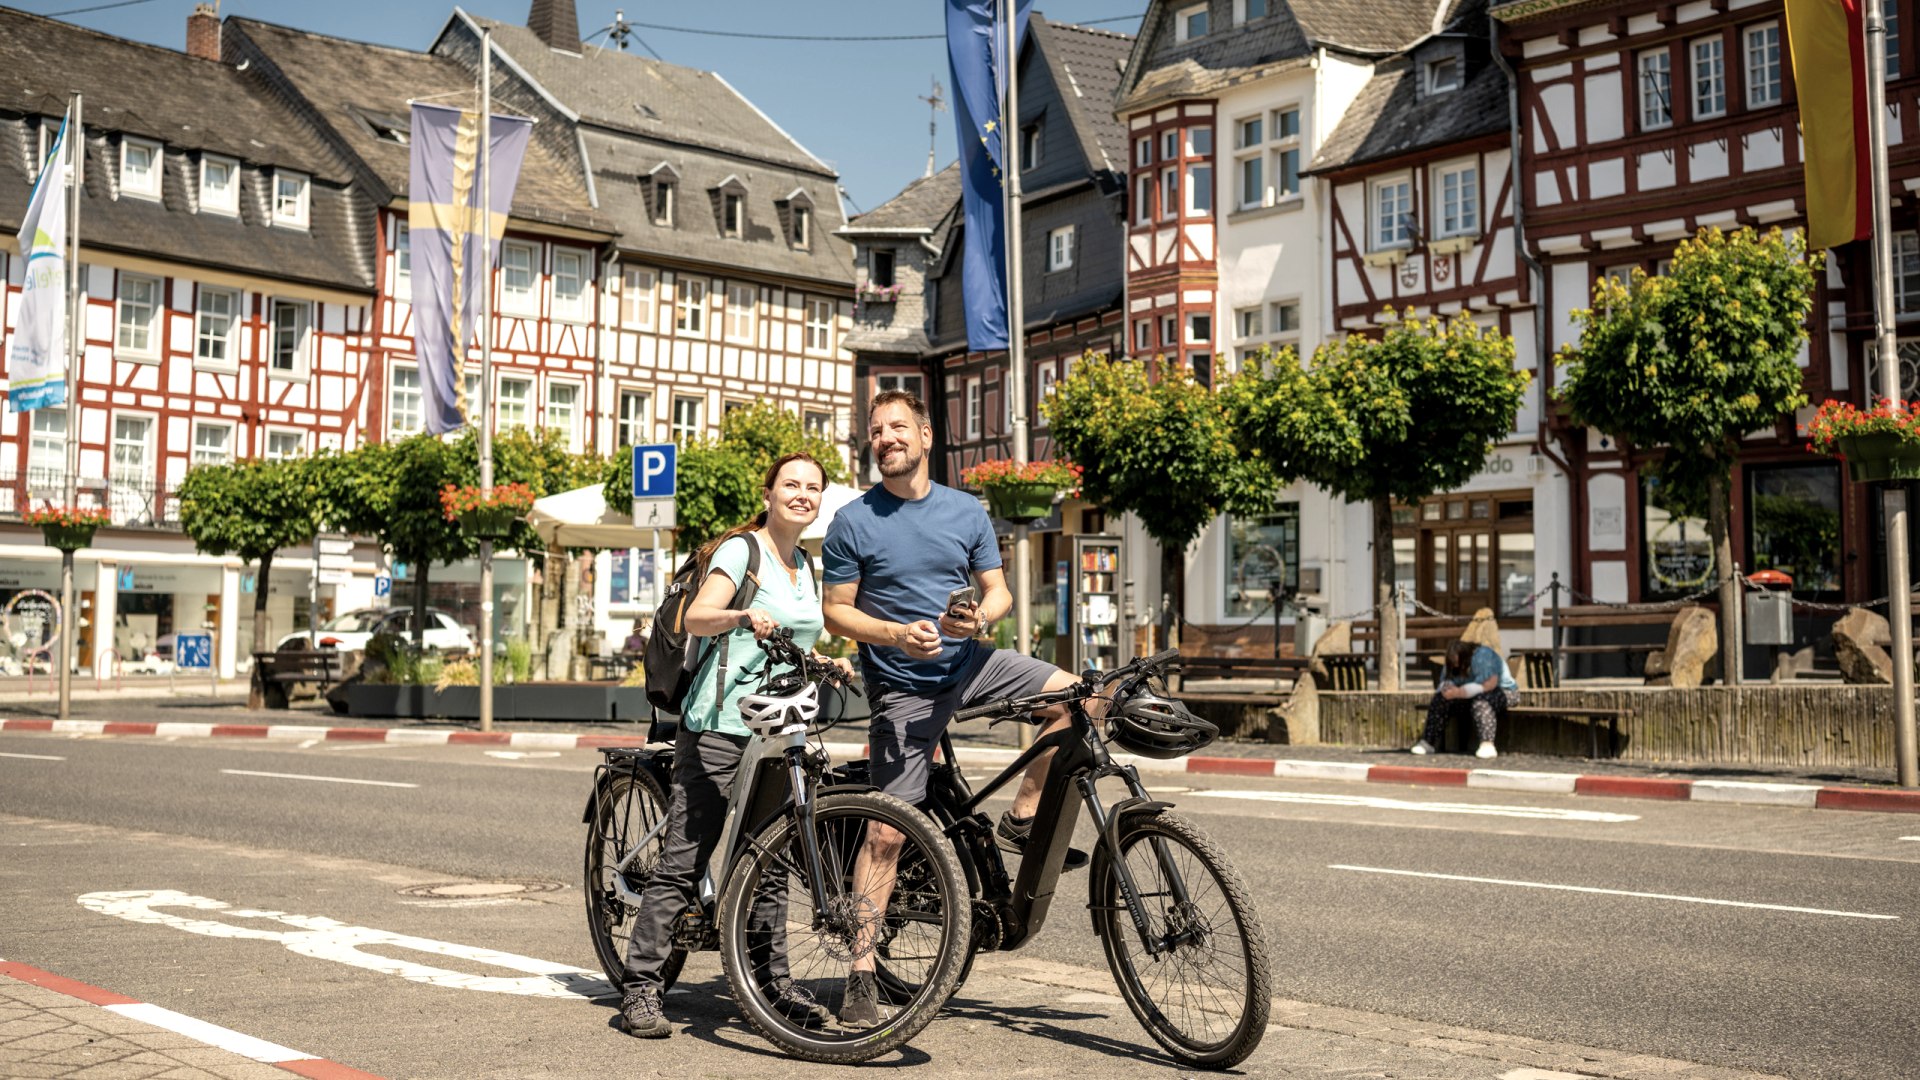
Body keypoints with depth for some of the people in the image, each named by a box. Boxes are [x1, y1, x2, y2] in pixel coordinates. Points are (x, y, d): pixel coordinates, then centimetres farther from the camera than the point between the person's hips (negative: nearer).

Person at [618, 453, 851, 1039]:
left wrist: (830, 662, 12)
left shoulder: (807, 567, 17)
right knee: (683, 863, -6)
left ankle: (773, 982, 19)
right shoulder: (741, 550, -5)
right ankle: (640, 987, 0)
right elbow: (697, 617, -21)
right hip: (720, 727, -7)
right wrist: (743, 617, -40)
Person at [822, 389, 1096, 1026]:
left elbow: (999, 590, 7)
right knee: (887, 830, -8)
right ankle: (861, 973, 0)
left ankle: (1021, 821, 2)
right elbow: (836, 613, -5)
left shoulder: (966, 511, 4)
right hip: (902, 687, -4)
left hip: (970, 662, 4)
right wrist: (898, 634, -21)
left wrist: (980, 617, -16)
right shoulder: (853, 523, -5)